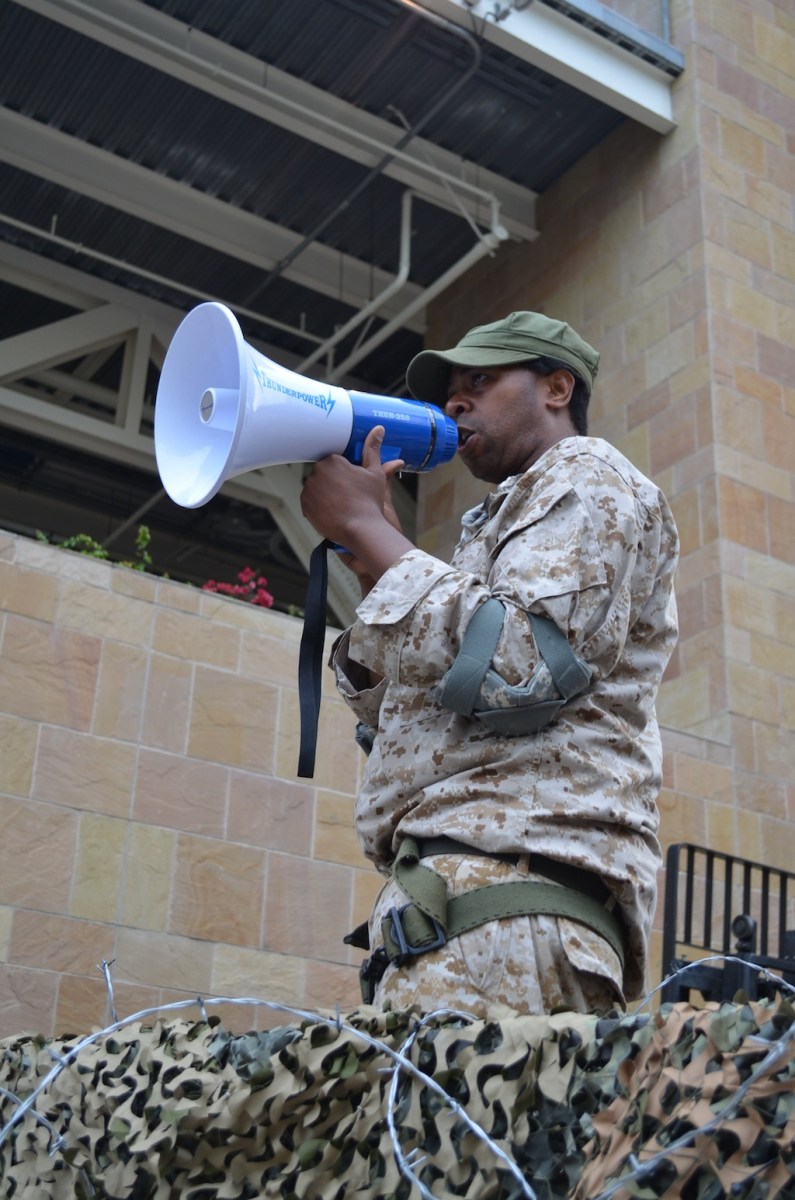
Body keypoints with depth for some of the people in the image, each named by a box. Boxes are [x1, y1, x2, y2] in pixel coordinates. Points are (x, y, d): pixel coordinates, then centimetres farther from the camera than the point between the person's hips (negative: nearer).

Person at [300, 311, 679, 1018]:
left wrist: (368, 528, -5)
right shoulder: (515, 511, 34)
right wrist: (369, 558, 17)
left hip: (511, 881, -9)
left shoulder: (587, 478, 6)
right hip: (449, 883, 9)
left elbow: (520, 663, -16)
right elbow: (393, 714, 28)